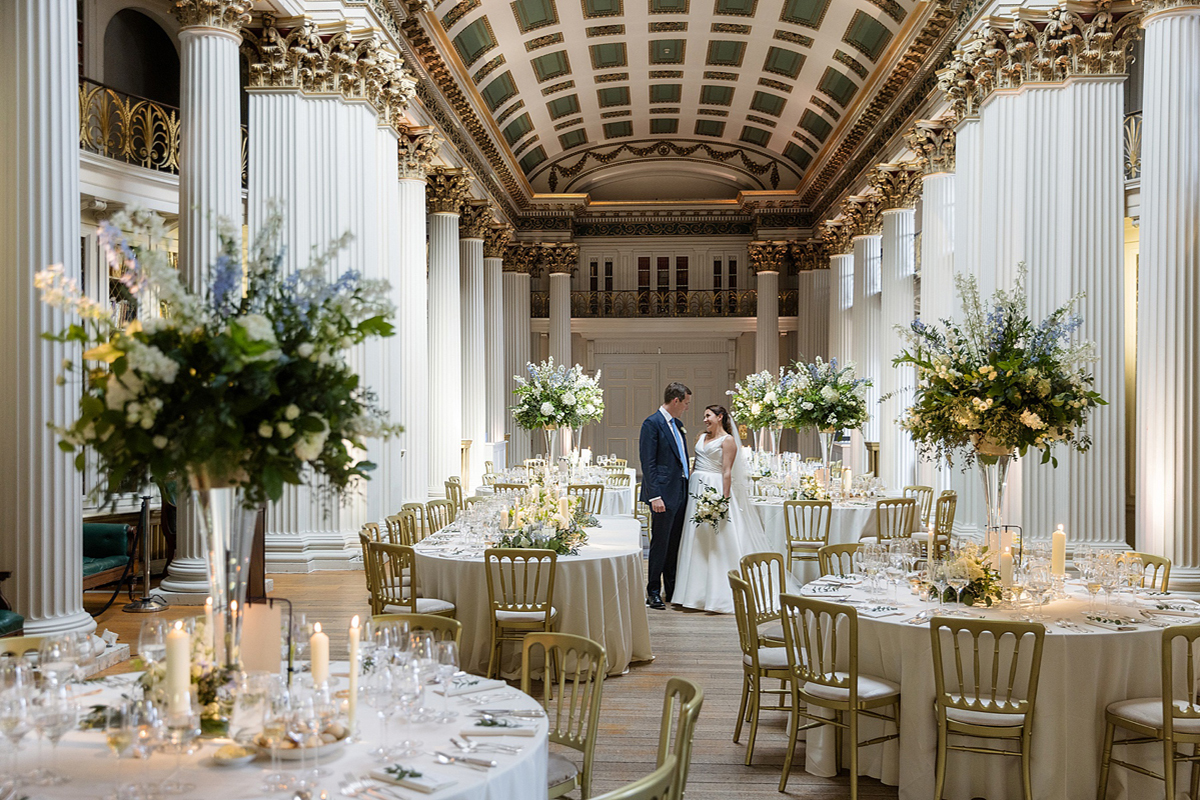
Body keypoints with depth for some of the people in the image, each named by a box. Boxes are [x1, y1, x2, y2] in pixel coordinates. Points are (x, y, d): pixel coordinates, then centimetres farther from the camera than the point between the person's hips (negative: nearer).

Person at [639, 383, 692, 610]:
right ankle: (653, 593, 6)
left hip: (681, 492, 8)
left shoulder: (677, 424, 16)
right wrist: (654, 495, -20)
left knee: (675, 544, 12)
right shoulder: (652, 423, -10)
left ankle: (672, 591, 20)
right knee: (660, 544, -3)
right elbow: (648, 463, -15)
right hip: (664, 493, -8)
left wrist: (688, 488, 14)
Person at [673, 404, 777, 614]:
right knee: (696, 541, 7)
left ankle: (719, 595, -2)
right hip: (697, 489, 7)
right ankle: (696, 591, 13)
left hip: (715, 490, -7)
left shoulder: (728, 440, -4)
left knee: (717, 541, -6)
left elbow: (727, 472, -11)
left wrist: (724, 499, -17)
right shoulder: (702, 437, 16)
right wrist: (689, 489, 11)